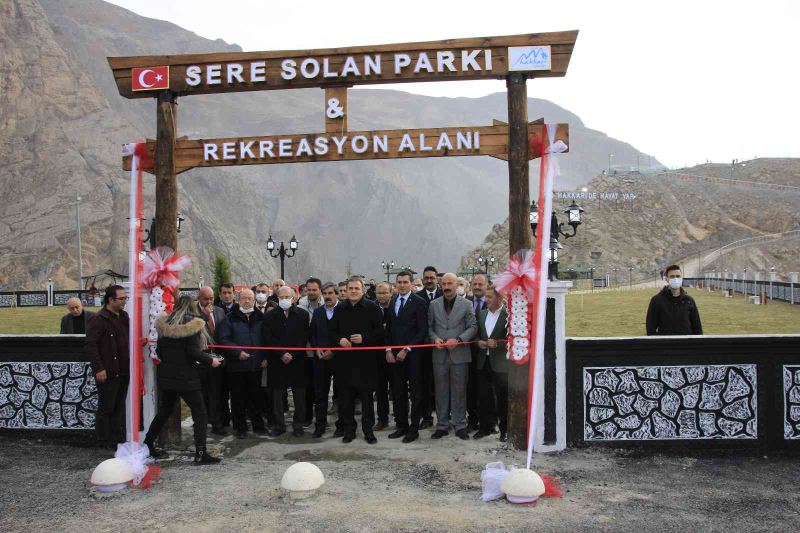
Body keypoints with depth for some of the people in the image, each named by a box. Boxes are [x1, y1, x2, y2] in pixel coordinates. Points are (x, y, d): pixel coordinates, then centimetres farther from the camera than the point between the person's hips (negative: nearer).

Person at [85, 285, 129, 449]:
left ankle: (119, 440, 21)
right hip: (107, 373, -7)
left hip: (122, 372, 7)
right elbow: (91, 345, -15)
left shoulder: (123, 317, 13)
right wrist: (99, 368, -20)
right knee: (106, 408, 1)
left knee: (119, 408, 13)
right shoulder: (99, 319, -11)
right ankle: (104, 442, 12)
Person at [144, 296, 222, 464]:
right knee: (200, 413, 0)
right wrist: (211, 360, -5)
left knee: (164, 411, 22)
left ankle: (148, 445, 29)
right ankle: (200, 453, -5)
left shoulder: (164, 325, 5)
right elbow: (193, 352, -18)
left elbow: (159, 351, 9)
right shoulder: (192, 325, -11)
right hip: (185, 377, -6)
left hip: (165, 375, 6)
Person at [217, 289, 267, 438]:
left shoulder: (260, 318, 8)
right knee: (238, 398, 5)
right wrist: (238, 352, -18)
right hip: (236, 365, -2)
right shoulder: (230, 319, -2)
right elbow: (223, 340, -9)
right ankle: (240, 427, 15)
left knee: (255, 396, 11)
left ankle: (258, 425, 21)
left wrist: (265, 358, 0)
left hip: (256, 365, 3)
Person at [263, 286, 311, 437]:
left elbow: (304, 338, -2)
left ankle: (298, 424, 15)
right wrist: (282, 354, -11)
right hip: (277, 362, 1)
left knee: (299, 395, 4)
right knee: (277, 395, 4)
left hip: (298, 361, -1)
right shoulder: (270, 316, 6)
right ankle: (279, 425, 14)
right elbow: (269, 339, -1)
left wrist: (292, 355, -10)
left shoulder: (302, 314, 3)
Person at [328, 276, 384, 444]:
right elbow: (331, 333, 14)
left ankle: (368, 430, 16)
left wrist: (364, 338, -17)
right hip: (345, 360, 3)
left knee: (367, 397, 5)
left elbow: (379, 332, -3)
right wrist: (339, 340, -6)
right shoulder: (340, 309, 10)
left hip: (366, 360, -3)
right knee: (346, 397, 6)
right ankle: (349, 429, 18)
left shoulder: (372, 308, -1)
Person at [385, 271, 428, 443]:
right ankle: (401, 426, 18)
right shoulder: (392, 302, 12)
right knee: (398, 392, 8)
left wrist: (406, 350, -12)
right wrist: (388, 350, 4)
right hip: (395, 354, 5)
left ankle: (414, 428, 10)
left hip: (413, 354, -5)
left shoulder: (419, 302, -6)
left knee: (415, 393, 2)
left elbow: (422, 330, -10)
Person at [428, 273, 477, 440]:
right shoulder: (434, 304, 8)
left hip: (459, 353, -2)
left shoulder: (466, 304, 2)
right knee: (441, 391, 8)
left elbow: (472, 327, -2)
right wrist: (435, 338, -10)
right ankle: (442, 425, 17)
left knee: (459, 391, 4)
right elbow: (429, 327, 10)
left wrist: (458, 340, -14)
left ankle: (460, 425, 14)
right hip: (440, 354, 2)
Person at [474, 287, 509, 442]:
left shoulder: (508, 315, -8)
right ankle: (486, 426, 22)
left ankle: (505, 429, 14)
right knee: (484, 396, 10)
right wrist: (479, 342, -2)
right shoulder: (481, 314, 11)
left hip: (500, 363, -5)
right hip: (483, 361, 5)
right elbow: (476, 333, 18)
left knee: (502, 397, 2)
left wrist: (497, 343, -19)